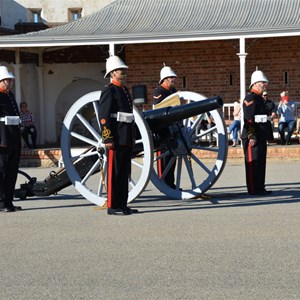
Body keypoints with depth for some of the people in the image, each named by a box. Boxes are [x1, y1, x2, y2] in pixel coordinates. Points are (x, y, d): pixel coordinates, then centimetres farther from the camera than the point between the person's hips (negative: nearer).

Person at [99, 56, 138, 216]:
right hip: (116, 138, -9)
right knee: (114, 172, -5)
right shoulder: (109, 91, -9)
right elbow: (104, 117, -15)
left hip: (127, 139, 9)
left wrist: (132, 137, 21)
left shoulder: (124, 90, 19)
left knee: (125, 172, 11)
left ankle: (122, 205, 17)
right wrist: (108, 138, -21)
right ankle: (112, 206, -1)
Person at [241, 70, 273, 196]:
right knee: (253, 163, -5)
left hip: (261, 137, 10)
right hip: (253, 137, -10)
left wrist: (266, 135, 23)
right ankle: (253, 189, -2)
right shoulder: (250, 98, -12)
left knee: (261, 163, 12)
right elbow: (248, 119, -19)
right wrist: (251, 136, -23)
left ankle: (260, 188, 18)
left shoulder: (260, 98, 19)